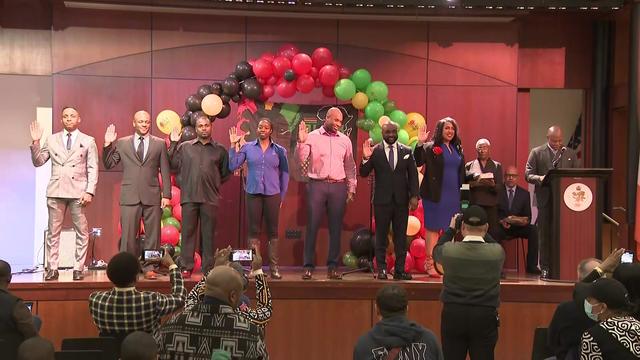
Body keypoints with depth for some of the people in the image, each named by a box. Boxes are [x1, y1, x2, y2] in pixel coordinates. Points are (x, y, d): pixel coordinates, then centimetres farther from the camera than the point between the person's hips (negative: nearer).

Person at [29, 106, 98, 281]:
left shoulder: (88, 141, 7)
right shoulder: (51, 139, 13)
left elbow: (93, 169, 3)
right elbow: (37, 162, 11)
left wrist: (90, 191, -7)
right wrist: (36, 142, -3)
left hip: (78, 192, -1)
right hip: (56, 191, 2)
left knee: (81, 232, -2)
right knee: (53, 232, 2)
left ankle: (78, 268, 4)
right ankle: (52, 268, 7)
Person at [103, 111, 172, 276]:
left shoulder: (160, 144, 8)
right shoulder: (122, 143, 10)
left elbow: (165, 171, 6)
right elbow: (109, 164, 9)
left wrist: (166, 195, 0)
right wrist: (107, 145, -5)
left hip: (152, 196, 0)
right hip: (129, 197, 0)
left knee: (152, 235, 3)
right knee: (128, 235, -1)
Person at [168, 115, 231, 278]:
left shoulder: (220, 150, 9)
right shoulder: (185, 147, 9)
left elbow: (226, 172, 15)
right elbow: (173, 165, 3)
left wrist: (215, 184, 8)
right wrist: (173, 144, 1)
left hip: (210, 198, 0)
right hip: (189, 197, 0)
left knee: (208, 234, 4)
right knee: (188, 232, 2)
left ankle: (208, 268, 10)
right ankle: (187, 267, 7)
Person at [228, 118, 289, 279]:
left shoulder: (279, 150, 5)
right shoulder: (247, 148, 5)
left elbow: (285, 174, 9)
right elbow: (233, 166, -1)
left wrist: (282, 196, 6)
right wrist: (234, 146, -5)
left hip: (273, 195, 0)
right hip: (253, 193, 0)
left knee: (272, 231, 3)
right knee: (254, 230, 3)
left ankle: (274, 266, 7)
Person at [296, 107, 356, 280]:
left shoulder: (345, 140, 12)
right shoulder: (312, 137, 3)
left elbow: (350, 166, 17)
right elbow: (301, 159, -5)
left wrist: (351, 188, 13)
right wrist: (301, 142, -19)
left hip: (338, 187, 3)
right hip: (317, 185, -3)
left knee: (335, 228, 4)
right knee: (312, 226, -3)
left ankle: (332, 267, 10)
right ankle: (309, 266, 3)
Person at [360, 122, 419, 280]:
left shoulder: (407, 151, 6)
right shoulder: (374, 151, 0)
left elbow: (413, 175, 6)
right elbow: (363, 174, -2)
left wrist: (414, 196, -4)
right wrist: (366, 158, -19)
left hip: (401, 200, 2)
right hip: (382, 200, -1)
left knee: (401, 236, 5)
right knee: (381, 236, 3)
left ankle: (400, 270, 11)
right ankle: (381, 269, 9)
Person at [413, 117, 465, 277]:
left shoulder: (458, 149, 14)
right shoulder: (430, 147, -4)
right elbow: (417, 162, -17)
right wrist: (420, 143, -25)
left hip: (453, 195, 6)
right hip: (435, 195, -6)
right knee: (433, 228, -1)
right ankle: (430, 264, 4)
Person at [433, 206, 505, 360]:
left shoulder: (449, 250, -9)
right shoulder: (497, 252, -9)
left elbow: (436, 251, 15)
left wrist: (451, 229, 24)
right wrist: (482, 232, 21)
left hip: (453, 314, 0)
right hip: (485, 317, 0)